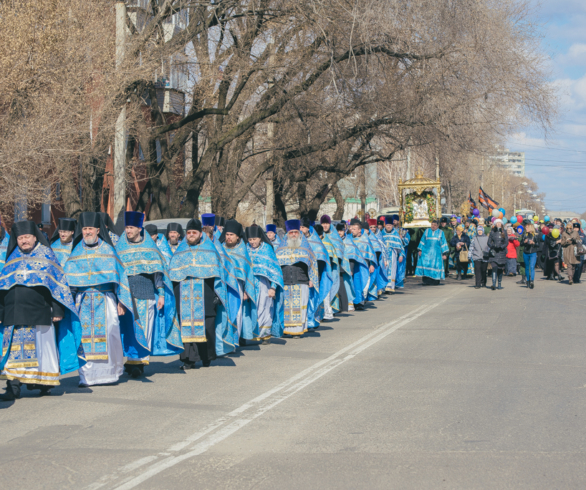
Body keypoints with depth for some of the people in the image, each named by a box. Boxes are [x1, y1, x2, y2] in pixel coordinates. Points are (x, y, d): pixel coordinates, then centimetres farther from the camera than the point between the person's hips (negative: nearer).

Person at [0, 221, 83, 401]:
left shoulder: (46, 255, 6)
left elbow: (58, 283, 3)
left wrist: (57, 310, -5)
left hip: (39, 310, -2)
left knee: (42, 344, 1)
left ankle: (44, 382, 13)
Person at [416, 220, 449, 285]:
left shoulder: (441, 233, 7)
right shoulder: (427, 231, 10)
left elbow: (443, 243, 6)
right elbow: (422, 241, 12)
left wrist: (444, 254, -1)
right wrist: (420, 250, 4)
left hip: (436, 253, -1)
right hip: (426, 252, 1)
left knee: (435, 265, -4)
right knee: (425, 264, -10)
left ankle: (434, 281, 2)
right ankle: (426, 280, -8)